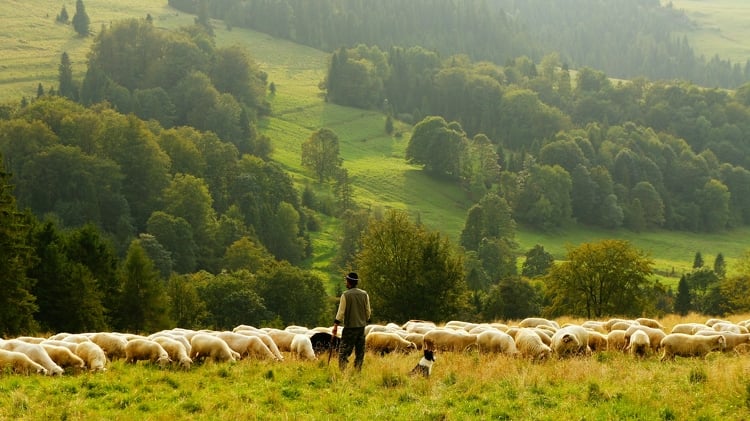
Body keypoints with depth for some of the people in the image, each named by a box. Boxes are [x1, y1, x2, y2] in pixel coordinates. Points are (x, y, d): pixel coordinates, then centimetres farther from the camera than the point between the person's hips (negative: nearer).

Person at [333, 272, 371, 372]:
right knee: (360, 352, 10)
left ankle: (342, 371, -13)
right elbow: (368, 312, 9)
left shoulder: (345, 295, -8)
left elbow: (341, 311, -9)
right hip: (361, 326, 4)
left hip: (349, 327, -4)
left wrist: (336, 325, -3)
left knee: (343, 352, -3)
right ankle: (358, 371, 9)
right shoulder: (364, 294, 4)